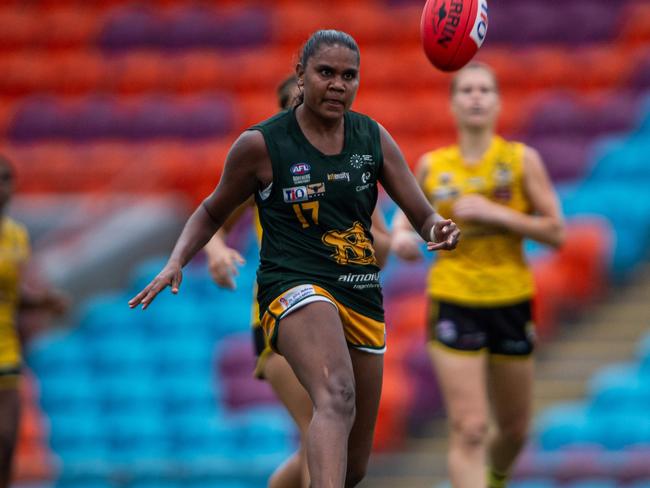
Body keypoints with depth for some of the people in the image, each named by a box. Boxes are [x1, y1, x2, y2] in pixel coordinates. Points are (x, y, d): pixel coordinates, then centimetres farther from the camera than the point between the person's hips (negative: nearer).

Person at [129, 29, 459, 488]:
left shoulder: (373, 137, 6)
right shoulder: (261, 144, -3)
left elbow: (423, 215, 7)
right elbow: (212, 212, 12)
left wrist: (438, 229, -17)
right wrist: (176, 262, -5)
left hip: (362, 296, 6)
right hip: (294, 288, -6)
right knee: (337, 398, -38)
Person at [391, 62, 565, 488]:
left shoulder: (522, 160, -2)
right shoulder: (432, 165, 1)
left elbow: (556, 232, -6)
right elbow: (409, 210, 21)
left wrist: (496, 214, -17)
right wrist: (401, 234, -2)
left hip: (511, 304, 1)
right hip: (454, 304, -1)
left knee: (515, 429, 15)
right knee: (468, 430, -14)